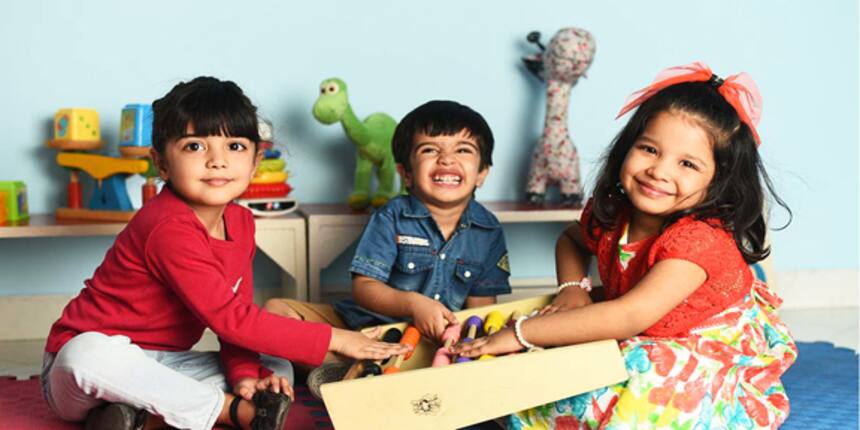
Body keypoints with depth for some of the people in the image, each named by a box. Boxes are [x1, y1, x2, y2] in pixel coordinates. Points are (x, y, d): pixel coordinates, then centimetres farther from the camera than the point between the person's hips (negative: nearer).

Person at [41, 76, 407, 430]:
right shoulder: (169, 229, -26)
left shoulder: (241, 223, 2)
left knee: (278, 370, -1)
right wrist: (335, 339, -24)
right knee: (89, 354, -41)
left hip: (158, 366, 8)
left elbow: (236, 312, 2)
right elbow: (230, 319, -29)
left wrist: (245, 375, -18)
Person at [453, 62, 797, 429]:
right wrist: (572, 287, -4)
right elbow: (571, 239, 19)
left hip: (714, 367, -6)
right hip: (644, 353, 6)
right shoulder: (610, 216, -7)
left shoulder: (699, 239, -30)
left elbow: (630, 316, -40)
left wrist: (519, 334, -36)